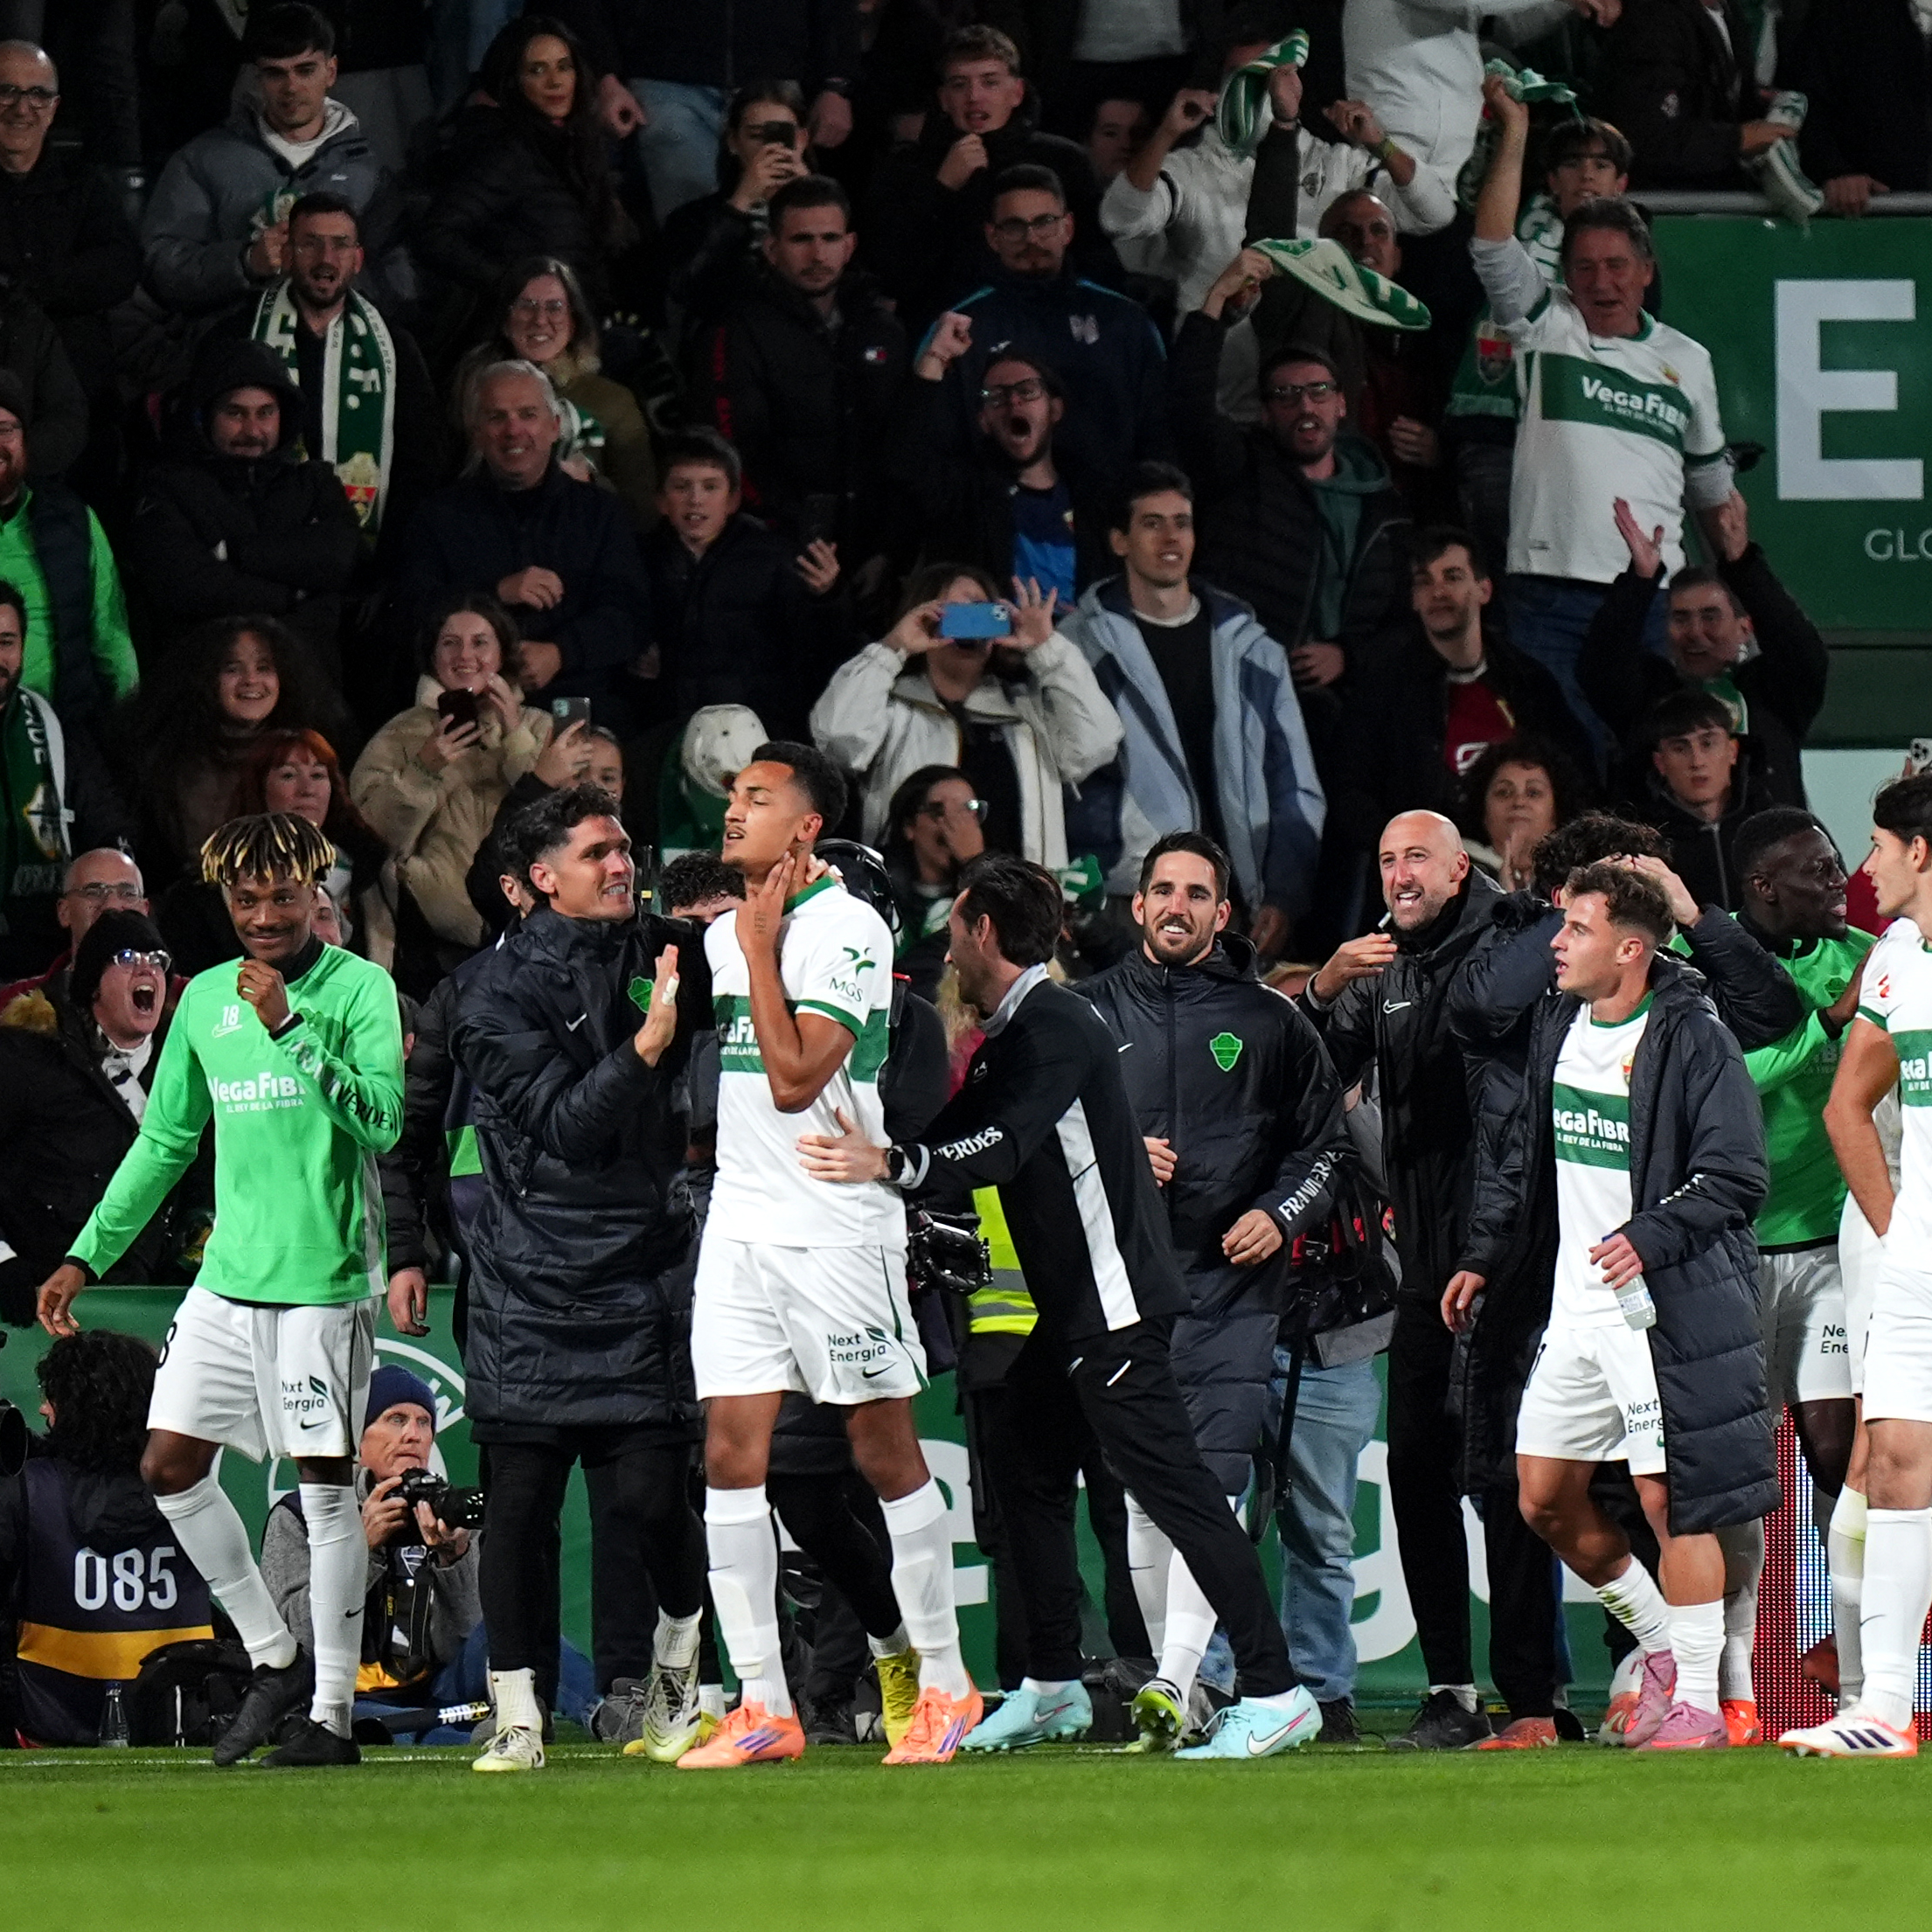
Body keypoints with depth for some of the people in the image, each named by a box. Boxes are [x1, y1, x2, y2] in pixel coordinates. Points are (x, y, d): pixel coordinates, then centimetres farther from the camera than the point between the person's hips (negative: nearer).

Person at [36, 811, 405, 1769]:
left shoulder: (358, 988, -4)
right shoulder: (205, 1000, 12)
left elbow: (384, 1116, -17)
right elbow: (164, 1141, 20)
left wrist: (291, 1029, -22)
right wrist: (86, 1257, 18)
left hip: (324, 1277, -6)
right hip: (226, 1277, 6)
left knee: (327, 1483, -3)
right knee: (170, 1466, 3)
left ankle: (333, 1713, 1)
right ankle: (275, 1657, 17)